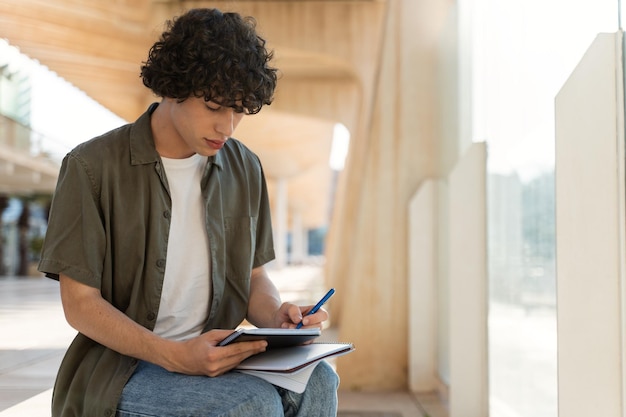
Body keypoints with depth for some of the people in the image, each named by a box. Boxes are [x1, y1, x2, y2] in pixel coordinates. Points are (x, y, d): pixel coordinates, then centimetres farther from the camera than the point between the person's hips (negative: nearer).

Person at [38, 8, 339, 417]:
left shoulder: (245, 169, 6)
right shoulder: (93, 167, -8)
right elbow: (80, 302, -9)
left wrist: (278, 316, -10)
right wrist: (174, 356, -23)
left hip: (215, 358, 5)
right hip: (120, 371, -4)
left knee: (317, 381, -25)